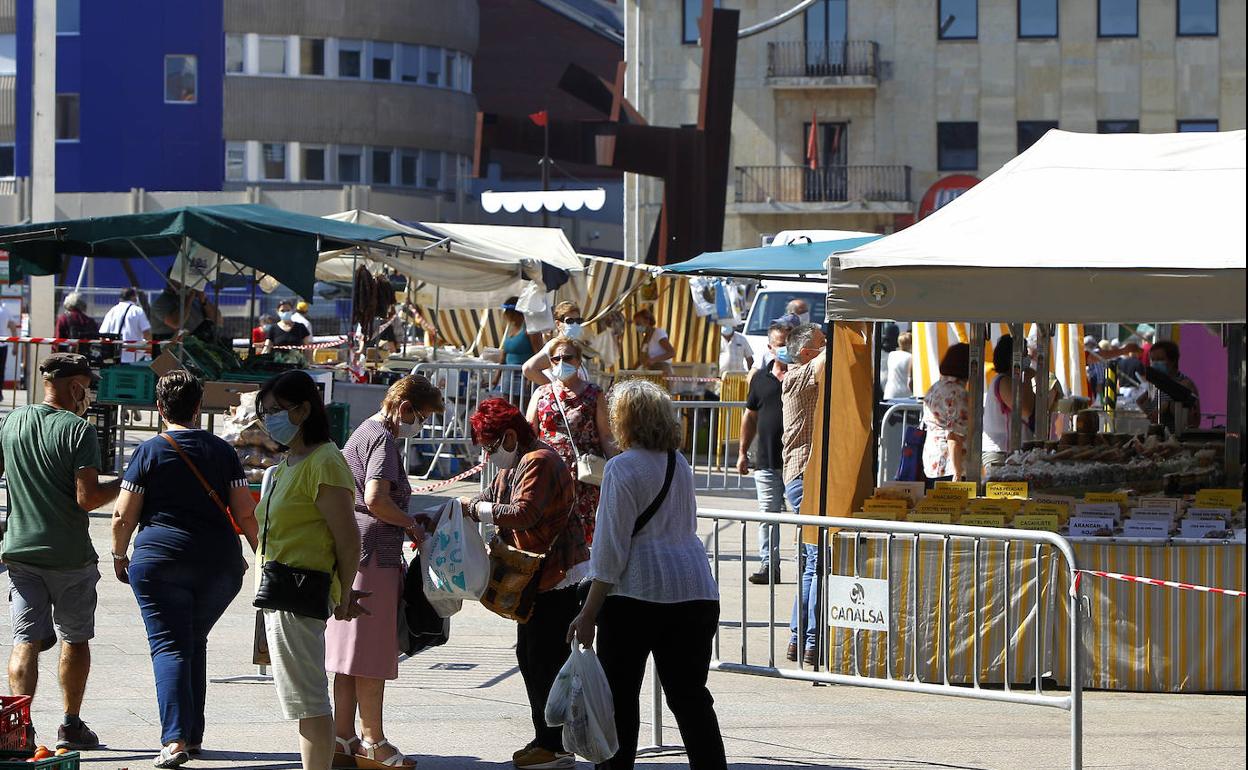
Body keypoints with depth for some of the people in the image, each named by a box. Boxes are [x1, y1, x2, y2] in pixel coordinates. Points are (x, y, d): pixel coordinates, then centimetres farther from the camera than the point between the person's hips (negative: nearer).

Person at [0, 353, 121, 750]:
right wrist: (123, 484, -1)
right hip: (70, 554, -3)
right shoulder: (78, 429, -12)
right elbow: (87, 498, -17)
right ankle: (71, 725, 22)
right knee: (76, 639, 14)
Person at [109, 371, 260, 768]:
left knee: (169, 646, -3)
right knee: (195, 642, 19)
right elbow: (245, 513, 3)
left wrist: (119, 556, 12)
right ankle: (193, 733, 19)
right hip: (219, 564, 3)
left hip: (160, 559, -3)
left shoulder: (149, 451, -2)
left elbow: (123, 516, -3)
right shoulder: (221, 451, 5)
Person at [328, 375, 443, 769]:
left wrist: (405, 520, 20)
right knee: (372, 655, -5)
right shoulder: (383, 440, -12)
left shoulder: (362, 434, 20)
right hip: (375, 553, -10)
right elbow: (376, 500, -23)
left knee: (349, 653, 11)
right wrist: (412, 525, -10)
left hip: (350, 553, 10)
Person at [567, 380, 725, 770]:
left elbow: (610, 548, -10)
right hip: (695, 590, 6)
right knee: (690, 695, 7)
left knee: (619, 695, 6)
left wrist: (589, 613, -7)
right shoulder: (680, 464, 13)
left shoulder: (622, 468, -7)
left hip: (637, 591, -6)